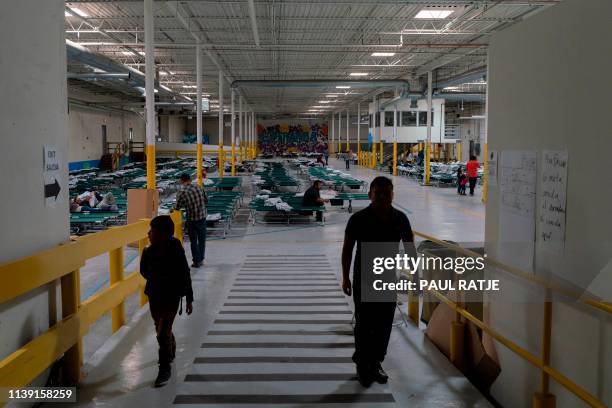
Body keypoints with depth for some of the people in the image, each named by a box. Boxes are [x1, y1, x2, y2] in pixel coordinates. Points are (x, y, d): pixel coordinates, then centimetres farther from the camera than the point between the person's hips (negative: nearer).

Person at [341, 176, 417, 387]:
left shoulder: (400, 219, -5)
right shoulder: (358, 219, -13)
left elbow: (410, 249, 3)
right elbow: (347, 249, -5)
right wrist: (345, 278, -4)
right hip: (363, 280, -3)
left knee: (384, 324, 11)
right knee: (364, 324, 3)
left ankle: (376, 363, 29)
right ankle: (362, 365, 21)